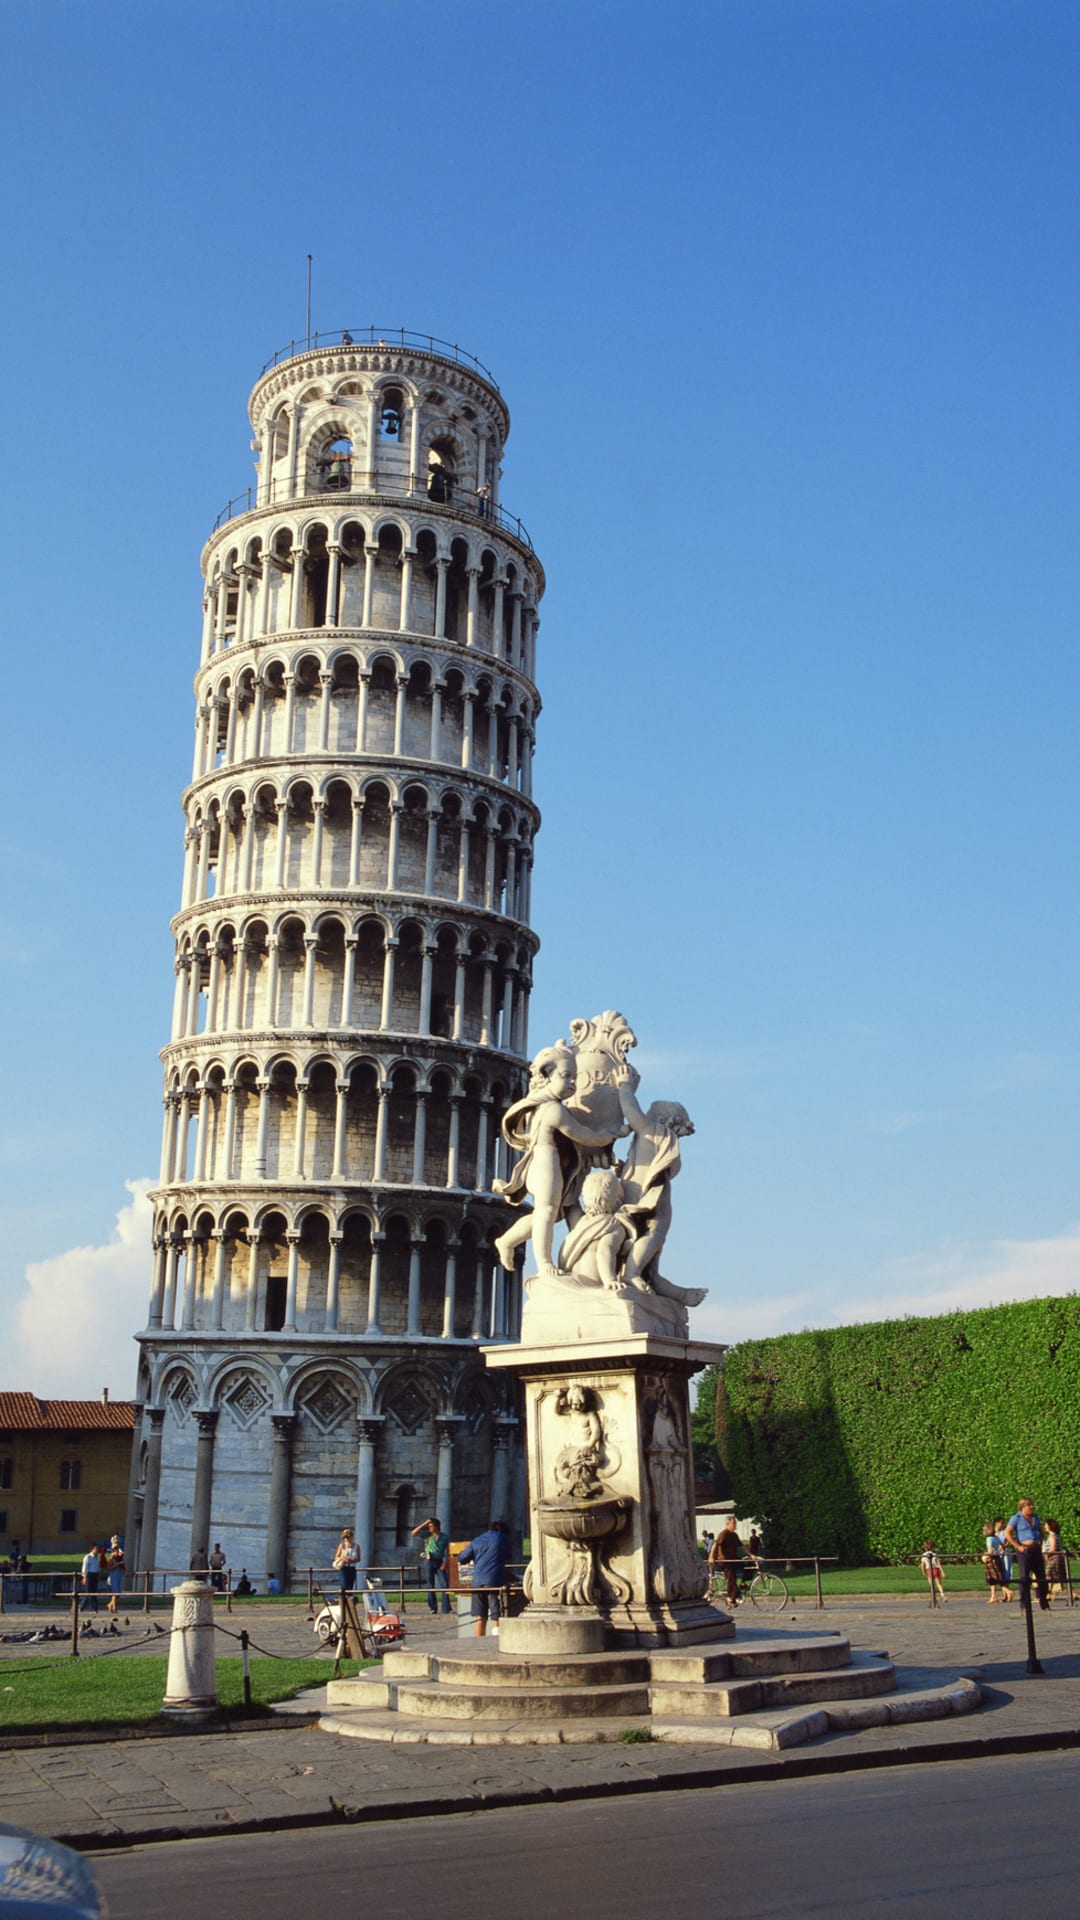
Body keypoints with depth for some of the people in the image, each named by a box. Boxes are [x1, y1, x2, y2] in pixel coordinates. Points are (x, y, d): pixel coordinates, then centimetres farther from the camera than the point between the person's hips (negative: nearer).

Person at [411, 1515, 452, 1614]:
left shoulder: (445, 1537, 4)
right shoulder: (427, 1535, 4)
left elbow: (447, 1551, 5)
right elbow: (414, 1533, -6)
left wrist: (444, 1563, -6)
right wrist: (424, 1524, -8)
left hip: (439, 1562, 0)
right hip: (429, 1562, 0)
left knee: (445, 1585, -7)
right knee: (430, 1586, 2)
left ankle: (446, 1608, -6)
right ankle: (433, 1608, 7)